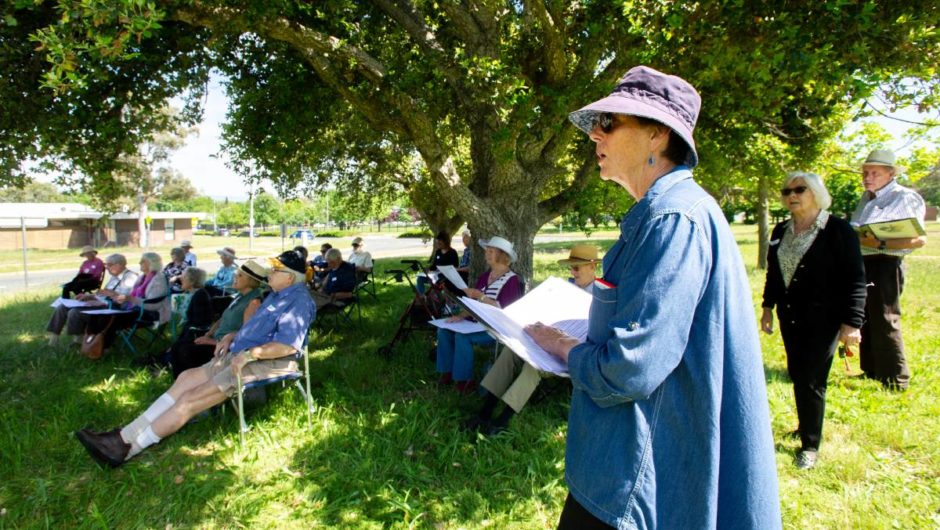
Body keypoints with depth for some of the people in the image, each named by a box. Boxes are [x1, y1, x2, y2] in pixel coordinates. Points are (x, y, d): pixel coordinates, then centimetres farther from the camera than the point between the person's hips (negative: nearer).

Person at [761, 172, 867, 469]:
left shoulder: (838, 230, -9)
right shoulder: (781, 232, 8)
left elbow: (855, 280, -11)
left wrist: (852, 322, -15)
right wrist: (768, 306, 15)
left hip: (823, 319, -6)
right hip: (790, 318, 6)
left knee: (812, 381, -3)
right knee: (797, 376, 13)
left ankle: (810, 445, 12)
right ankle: (808, 425, 33)